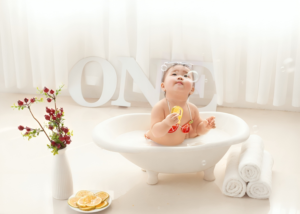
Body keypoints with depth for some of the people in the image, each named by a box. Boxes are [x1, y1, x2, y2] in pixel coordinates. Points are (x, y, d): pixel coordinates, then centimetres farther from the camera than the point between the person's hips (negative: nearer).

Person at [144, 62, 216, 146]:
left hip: (180, 144, 5)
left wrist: (205, 126, -19)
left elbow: (198, 129, 3)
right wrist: (166, 123, -50)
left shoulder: (192, 109, -11)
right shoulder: (160, 107, -27)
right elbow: (156, 133, -32)